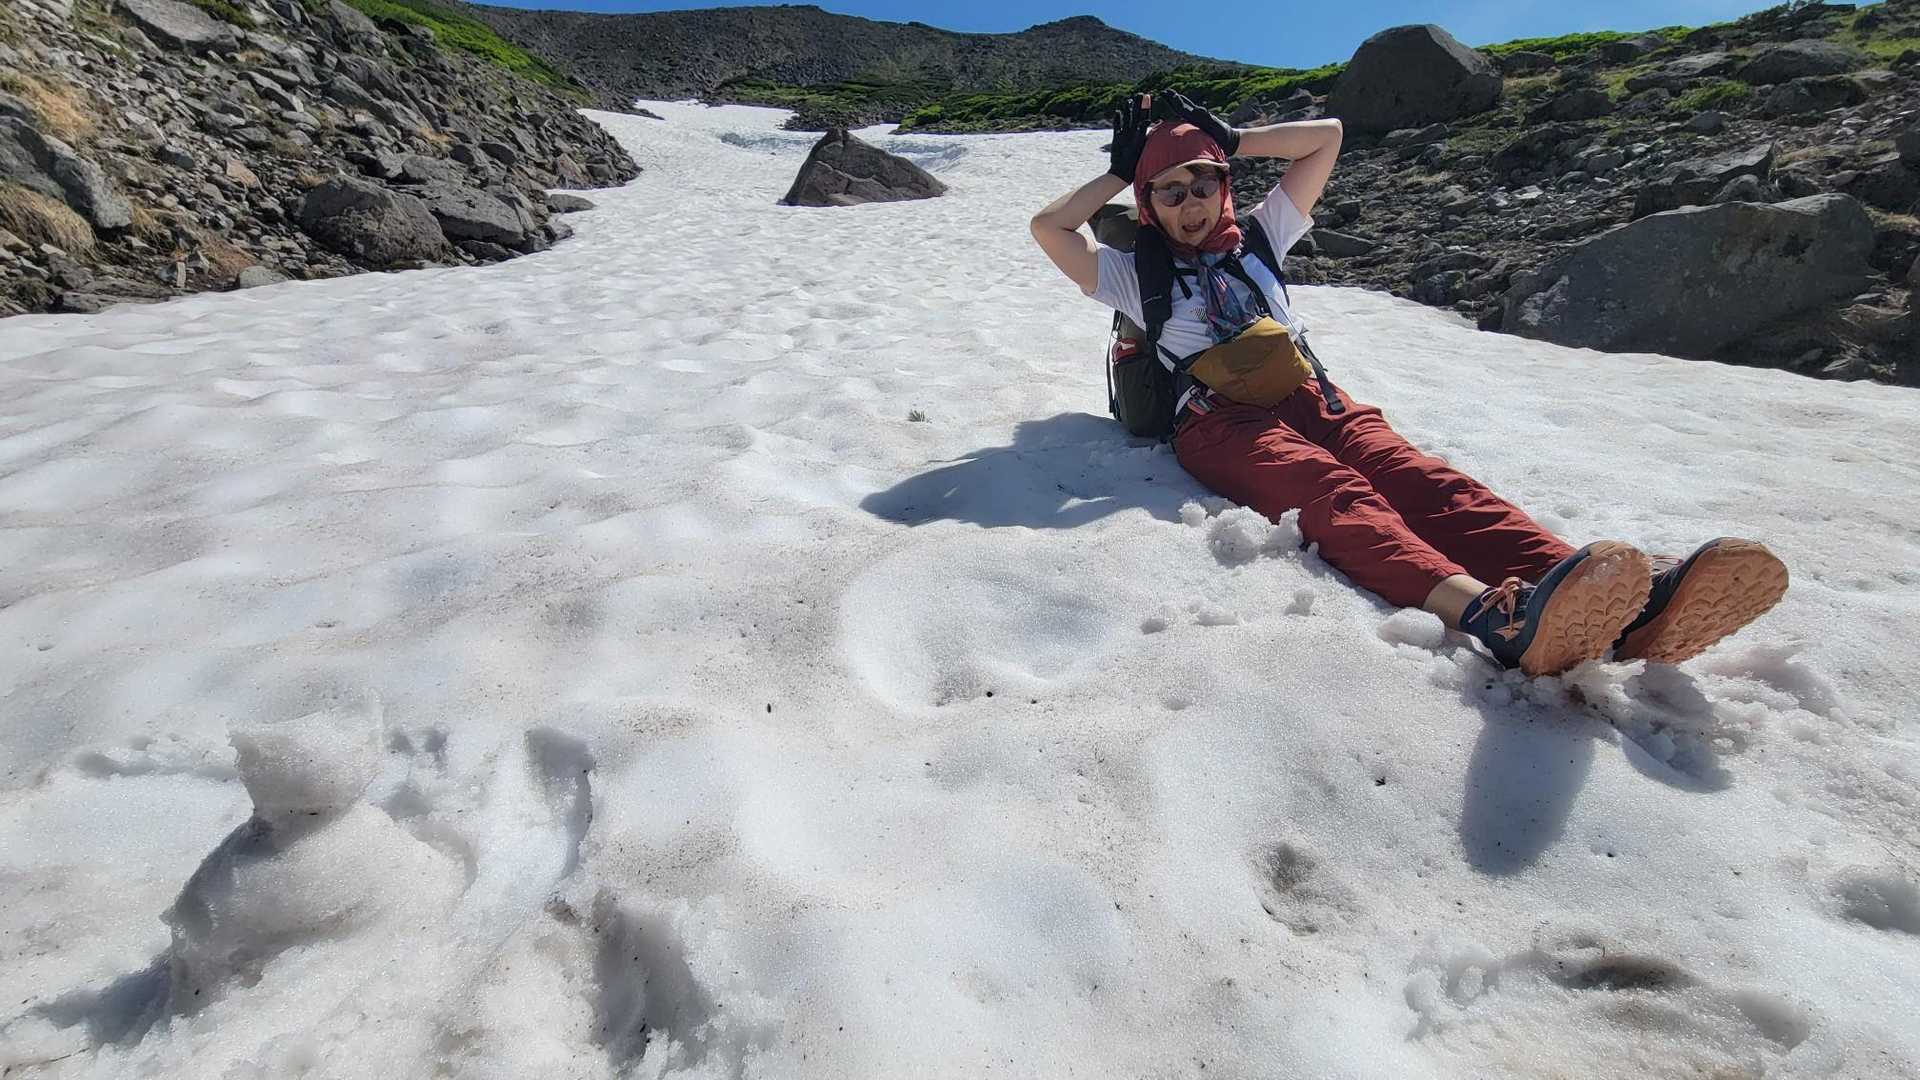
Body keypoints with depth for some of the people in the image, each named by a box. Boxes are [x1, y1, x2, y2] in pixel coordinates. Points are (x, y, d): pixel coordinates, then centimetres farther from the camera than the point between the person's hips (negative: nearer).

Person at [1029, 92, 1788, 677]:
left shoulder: (1256, 239, 31)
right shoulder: (1138, 275, 23)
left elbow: (1326, 135, 35)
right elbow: (1047, 227, 14)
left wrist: (1228, 139, 33)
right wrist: (1119, 170, 25)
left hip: (1309, 398, 4)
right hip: (1221, 422, -4)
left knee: (1419, 477, -26)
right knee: (1334, 494, -36)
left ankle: (1630, 609, -48)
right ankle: (1495, 614, -63)